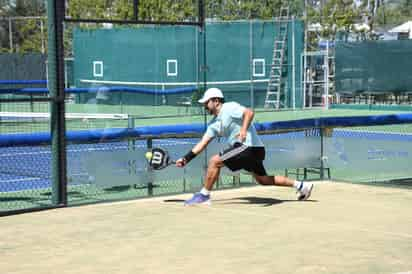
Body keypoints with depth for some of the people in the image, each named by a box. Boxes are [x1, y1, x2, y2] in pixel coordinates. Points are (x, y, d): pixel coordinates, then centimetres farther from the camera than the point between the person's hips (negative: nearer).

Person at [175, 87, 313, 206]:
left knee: (214, 161, -14)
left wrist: (244, 130, -41)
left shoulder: (229, 108, -8)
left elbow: (249, 112, -25)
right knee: (263, 180, 18)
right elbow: (202, 143, 16)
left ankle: (204, 195, -5)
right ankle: (301, 185, 24)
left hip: (249, 146, -10)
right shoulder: (214, 123, 17)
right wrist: (186, 158, 9)